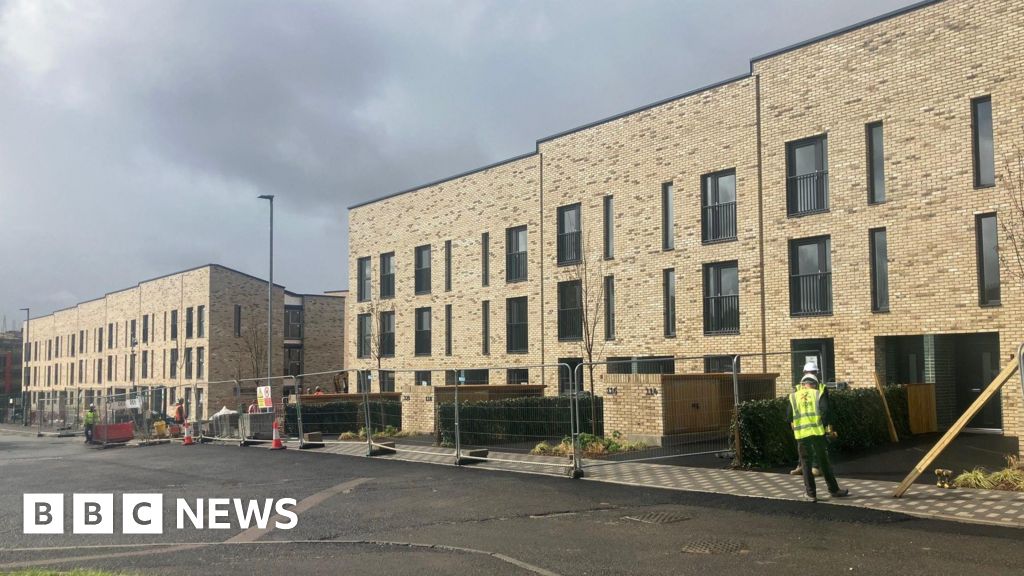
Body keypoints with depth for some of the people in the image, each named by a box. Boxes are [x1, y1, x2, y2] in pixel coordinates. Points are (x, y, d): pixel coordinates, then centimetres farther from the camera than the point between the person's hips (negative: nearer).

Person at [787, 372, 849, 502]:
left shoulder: (793, 396, 9)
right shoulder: (819, 394, 5)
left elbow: (789, 416, 6)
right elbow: (825, 412, -6)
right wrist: (829, 428, 4)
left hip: (801, 434, 0)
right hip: (818, 432, 0)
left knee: (806, 463, 9)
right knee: (824, 461, 12)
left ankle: (810, 493, 9)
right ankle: (834, 490, 21)